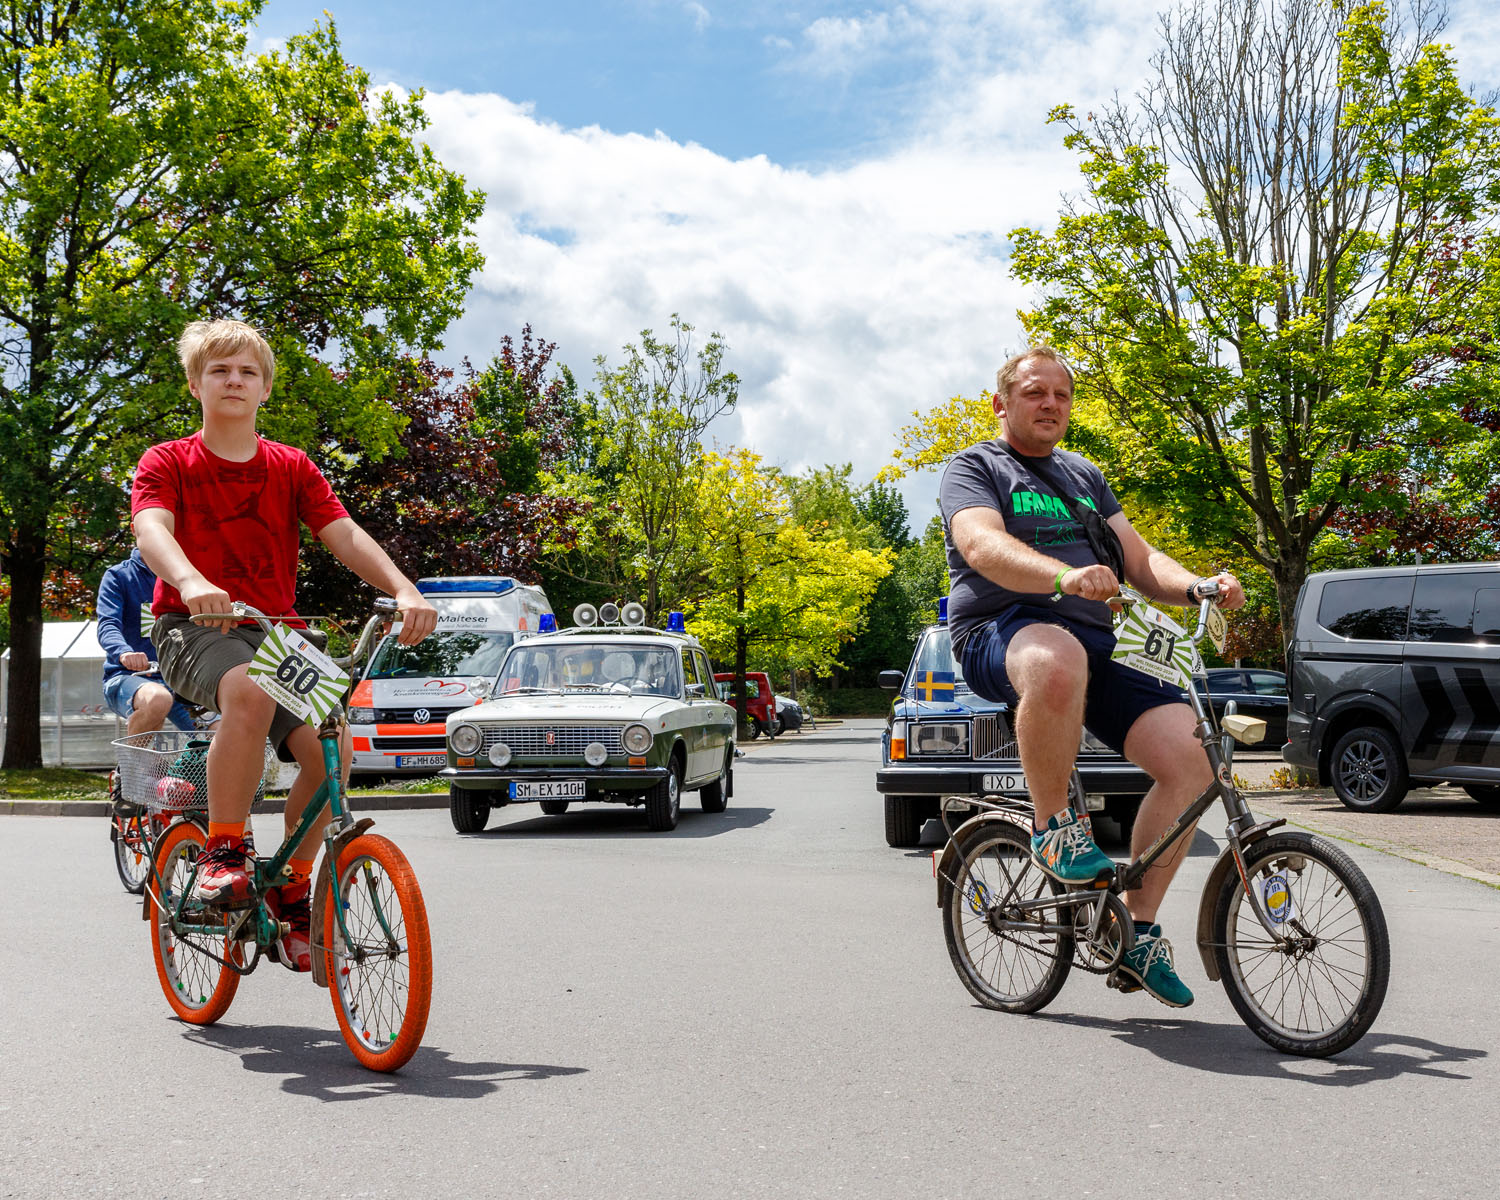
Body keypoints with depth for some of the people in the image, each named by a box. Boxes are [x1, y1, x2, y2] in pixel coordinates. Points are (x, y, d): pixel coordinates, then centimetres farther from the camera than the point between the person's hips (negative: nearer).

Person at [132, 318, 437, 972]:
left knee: (328, 746, -20)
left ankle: (290, 891, 1)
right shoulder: (167, 462, 2)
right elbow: (151, 530, -18)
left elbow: (345, 534, -3)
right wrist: (191, 582, -42)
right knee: (249, 692, -38)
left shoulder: (292, 468, 10)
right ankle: (222, 851, -22)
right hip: (194, 627, -3)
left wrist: (405, 590, -23)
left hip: (274, 629, 3)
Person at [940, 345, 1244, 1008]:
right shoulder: (974, 468, 8)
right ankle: (1052, 824, -19)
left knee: (1189, 758, -16)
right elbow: (983, 545, -13)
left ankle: (1138, 931, -1)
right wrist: (1064, 577, -32)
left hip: (1095, 643, 6)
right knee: (1057, 660, -43)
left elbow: (1139, 557, 20)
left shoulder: (1084, 476, 28)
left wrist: (1196, 587, -3)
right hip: (1002, 633, -6)